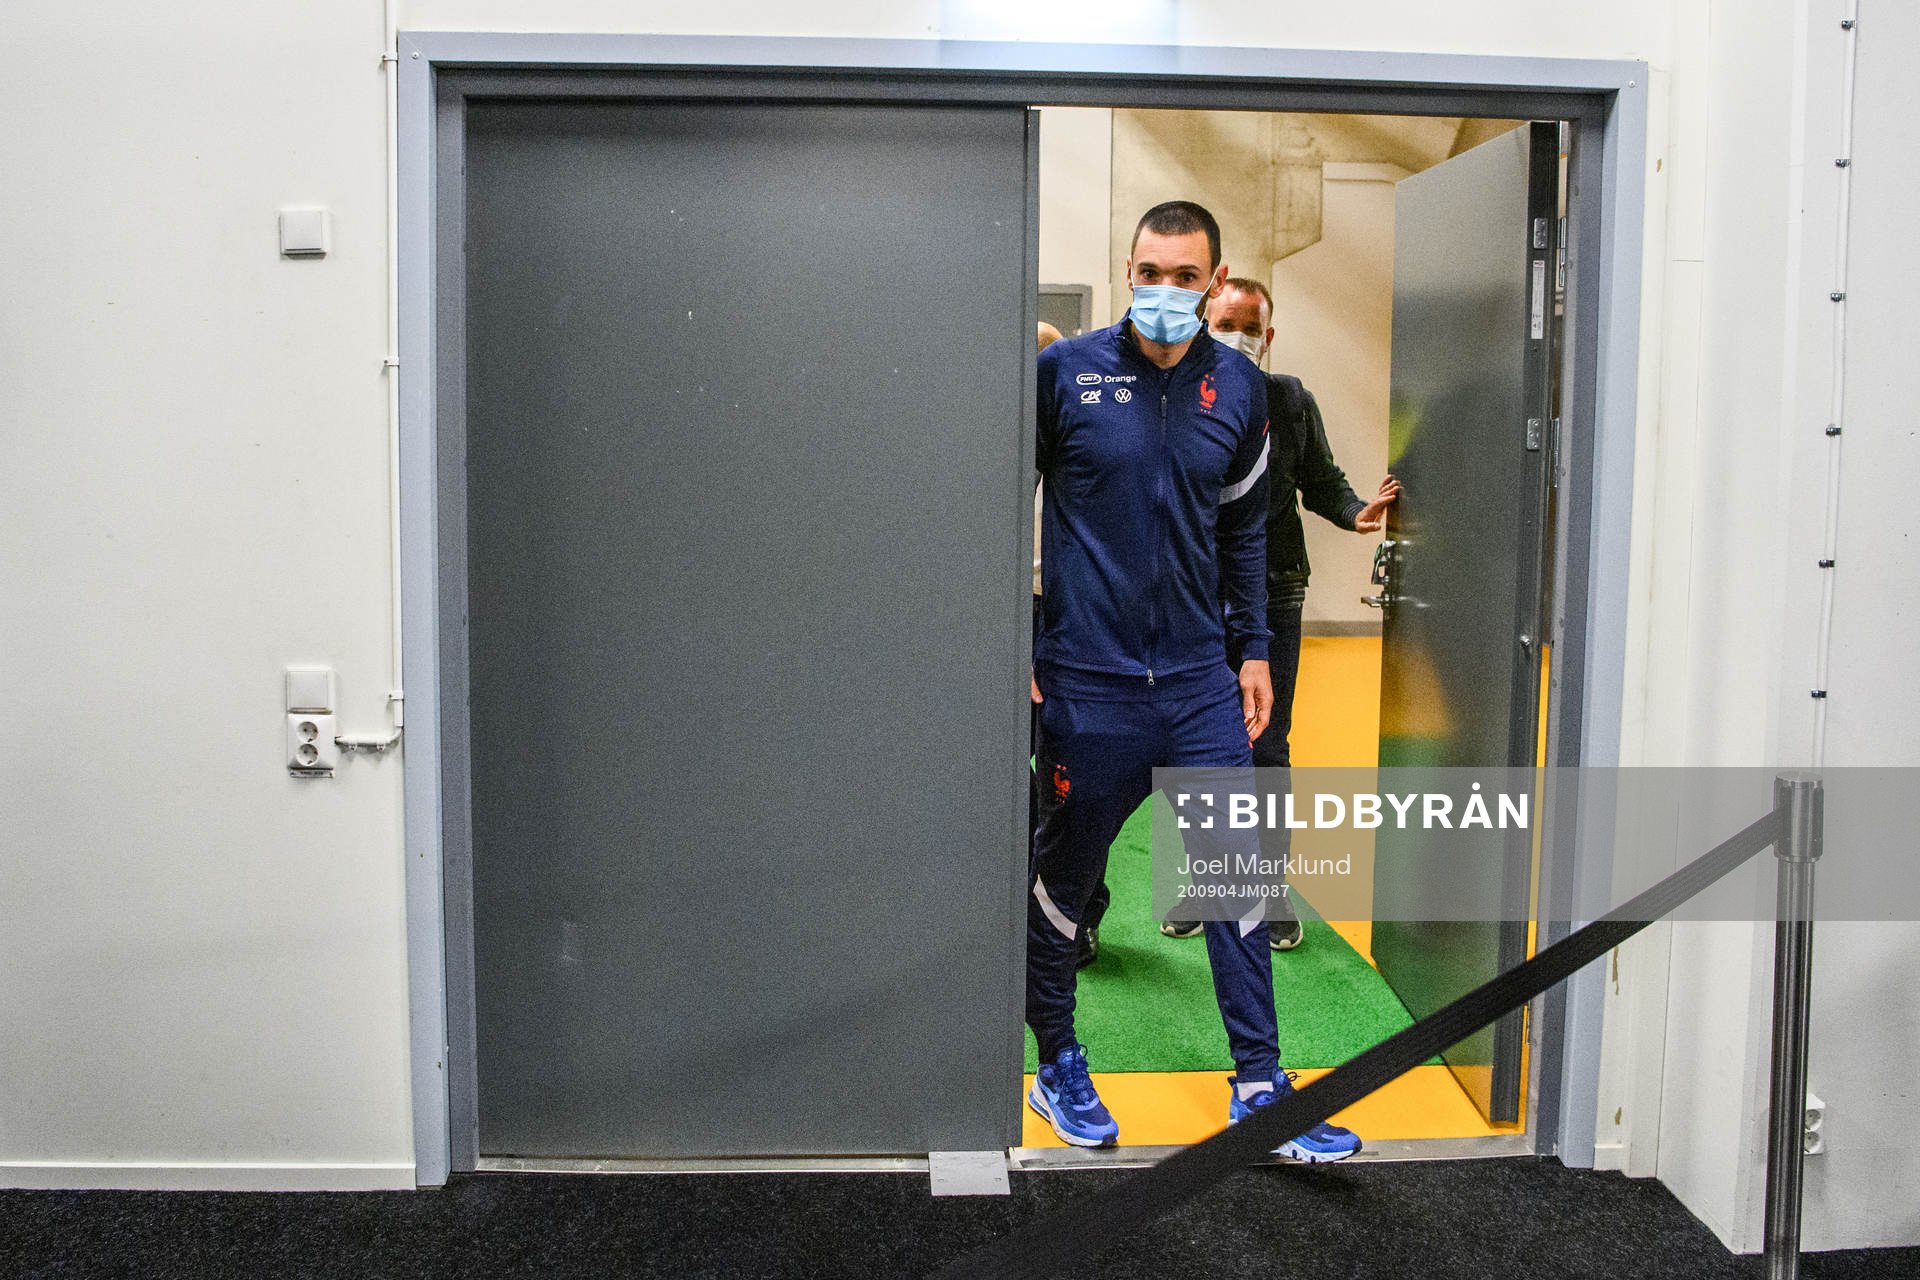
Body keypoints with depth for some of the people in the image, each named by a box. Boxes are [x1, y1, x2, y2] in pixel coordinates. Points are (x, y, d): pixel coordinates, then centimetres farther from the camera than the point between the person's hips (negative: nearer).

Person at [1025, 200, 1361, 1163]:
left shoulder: (1240, 391, 6)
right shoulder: (1064, 373, -5)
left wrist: (1253, 650, 13)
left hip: (1201, 680, 3)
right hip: (1086, 680, -3)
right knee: (1064, 874, 9)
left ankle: (1258, 1086, 17)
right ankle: (1058, 1066, 29)